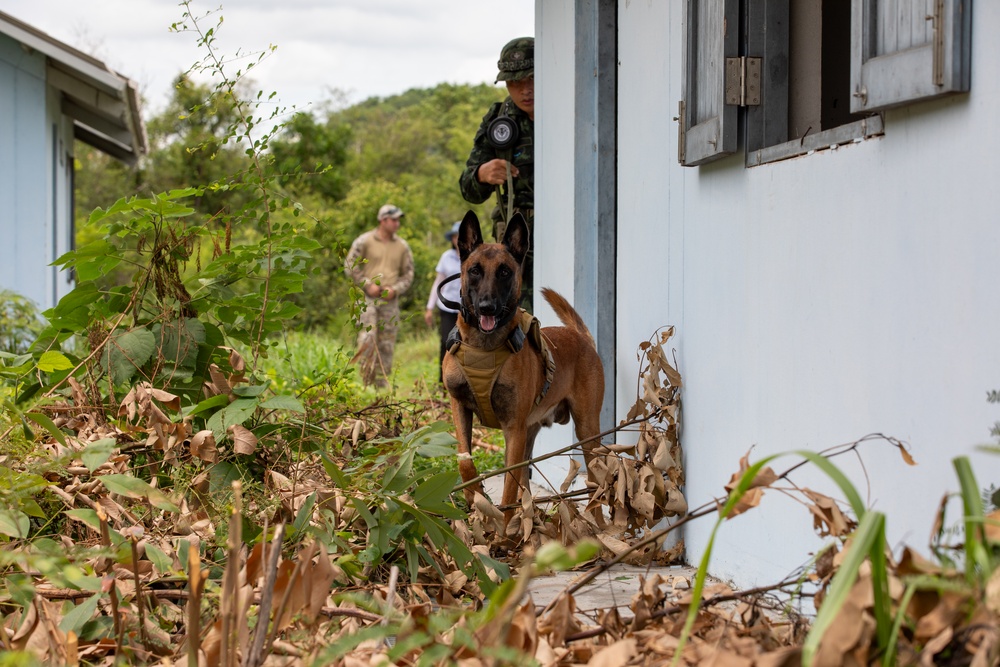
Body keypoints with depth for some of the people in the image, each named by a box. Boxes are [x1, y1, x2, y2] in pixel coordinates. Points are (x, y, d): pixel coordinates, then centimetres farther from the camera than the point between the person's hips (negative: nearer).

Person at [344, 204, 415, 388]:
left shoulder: (402, 246, 8)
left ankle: (382, 383, 12)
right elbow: (350, 266, -1)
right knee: (367, 338, -14)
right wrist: (368, 285, -10)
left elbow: (408, 274, 13)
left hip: (390, 300, 3)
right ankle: (366, 381, -8)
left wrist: (395, 289, -4)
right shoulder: (364, 241, -2)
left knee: (386, 344, 4)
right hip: (367, 298, -3)